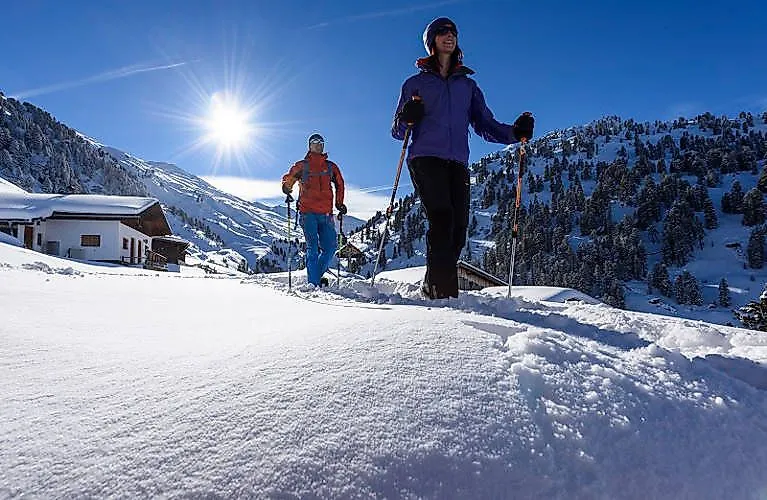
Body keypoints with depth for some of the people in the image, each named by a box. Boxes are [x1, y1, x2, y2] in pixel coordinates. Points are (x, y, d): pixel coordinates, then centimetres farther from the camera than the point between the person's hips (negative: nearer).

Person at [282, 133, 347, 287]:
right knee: (313, 248, -10)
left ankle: (317, 275, 18)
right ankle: (314, 283, -9)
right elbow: (288, 179, 12)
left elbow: (339, 185, 26)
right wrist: (286, 188, -10)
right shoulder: (302, 165, 11)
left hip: (326, 213, 3)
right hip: (308, 212, -3)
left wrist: (339, 204, 17)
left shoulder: (331, 166, 17)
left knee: (330, 247, -2)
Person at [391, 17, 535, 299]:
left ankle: (433, 286, 0)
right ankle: (443, 289, -24)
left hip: (457, 163, 3)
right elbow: (397, 131, 12)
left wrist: (514, 133, -1)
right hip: (425, 158, -3)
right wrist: (407, 119, -12)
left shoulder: (468, 85, 24)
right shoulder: (416, 83, 16)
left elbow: (485, 125, 18)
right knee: (442, 219, -23)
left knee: (458, 227, -11)